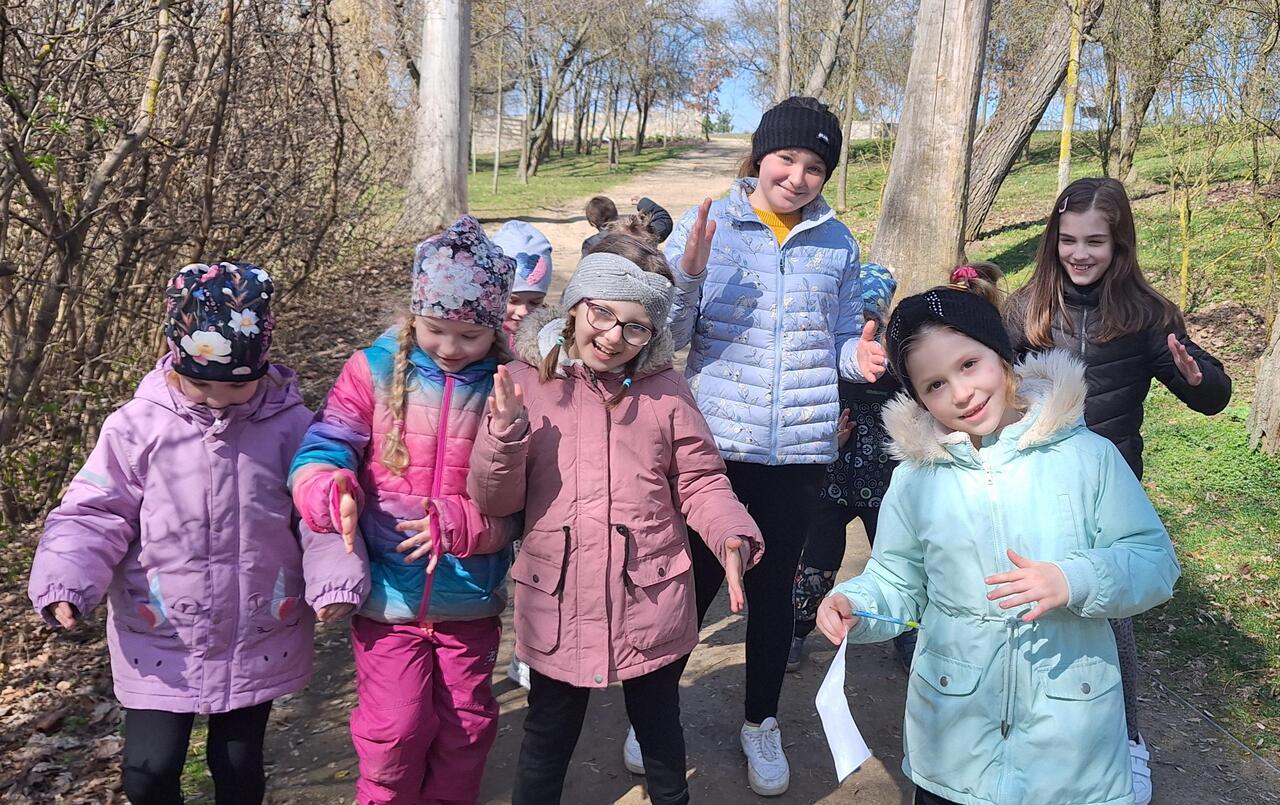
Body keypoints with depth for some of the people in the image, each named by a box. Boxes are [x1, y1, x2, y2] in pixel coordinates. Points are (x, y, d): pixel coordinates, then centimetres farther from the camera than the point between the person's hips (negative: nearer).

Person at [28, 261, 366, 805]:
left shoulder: (290, 426, -9)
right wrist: (65, 581, -20)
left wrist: (335, 578, -20)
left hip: (258, 640, 0)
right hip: (159, 641, 0)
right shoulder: (138, 426, -10)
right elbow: (95, 514, -5)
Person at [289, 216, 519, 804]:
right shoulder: (374, 372, -7)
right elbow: (320, 452, -11)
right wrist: (335, 492, -32)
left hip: (471, 600, 1)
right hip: (388, 596, -1)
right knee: (396, 729, 5)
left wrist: (458, 524, -24)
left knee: (467, 726, 17)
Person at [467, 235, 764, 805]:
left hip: (651, 604, 0)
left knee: (660, 730, 23)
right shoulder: (528, 380, -6)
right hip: (557, 606, 0)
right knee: (548, 738, 20)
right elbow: (495, 500, -5)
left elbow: (701, 483, -1)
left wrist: (733, 538, -20)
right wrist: (504, 434, -23)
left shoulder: (664, 391, -5)